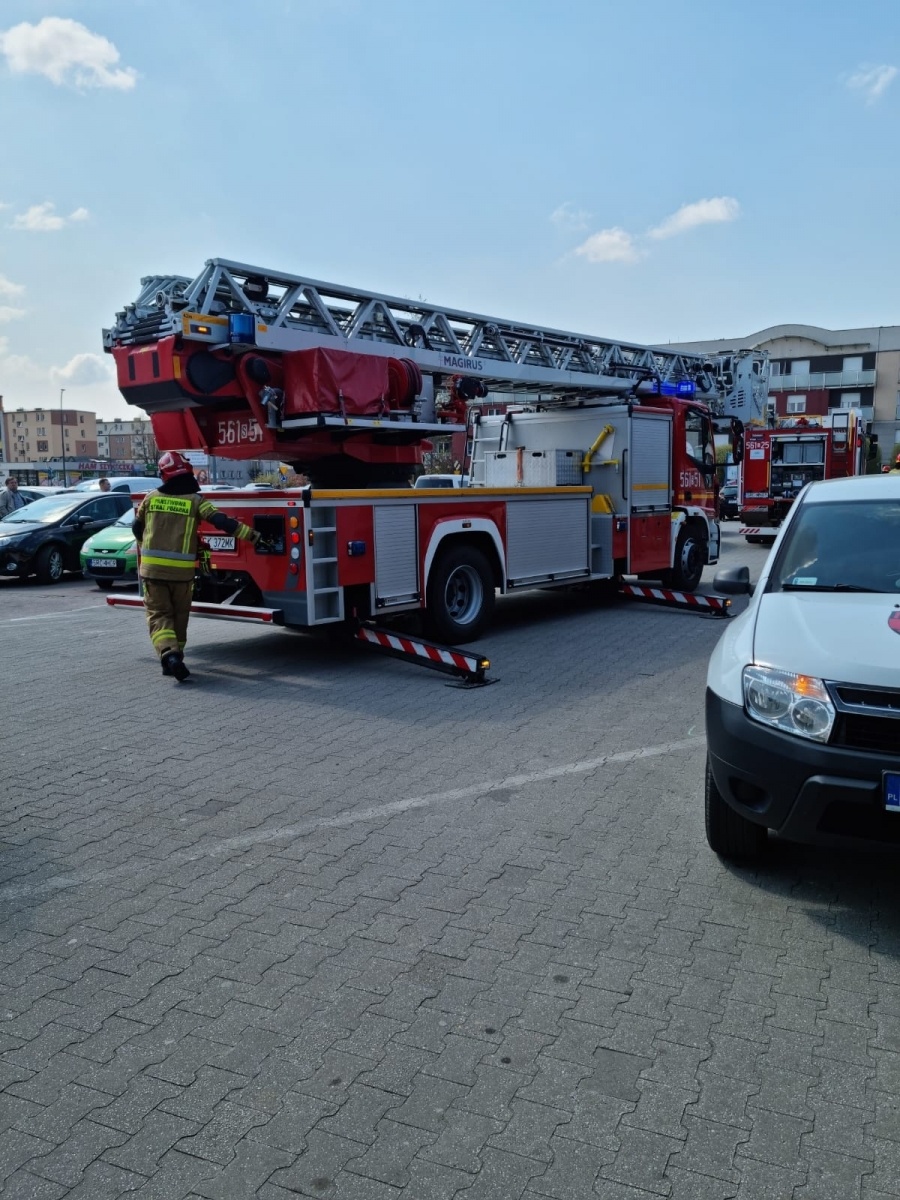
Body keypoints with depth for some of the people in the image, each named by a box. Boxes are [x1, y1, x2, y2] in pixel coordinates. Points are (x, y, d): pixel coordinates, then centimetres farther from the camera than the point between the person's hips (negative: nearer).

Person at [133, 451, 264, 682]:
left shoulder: (151, 498, 4)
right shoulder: (195, 500, -4)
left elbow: (137, 528, 16)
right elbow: (220, 521, -14)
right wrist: (251, 534, -11)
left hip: (152, 568, 1)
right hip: (181, 569, -1)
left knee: (158, 614, 5)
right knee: (179, 614, 17)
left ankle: (168, 654, -17)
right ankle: (175, 656, 23)